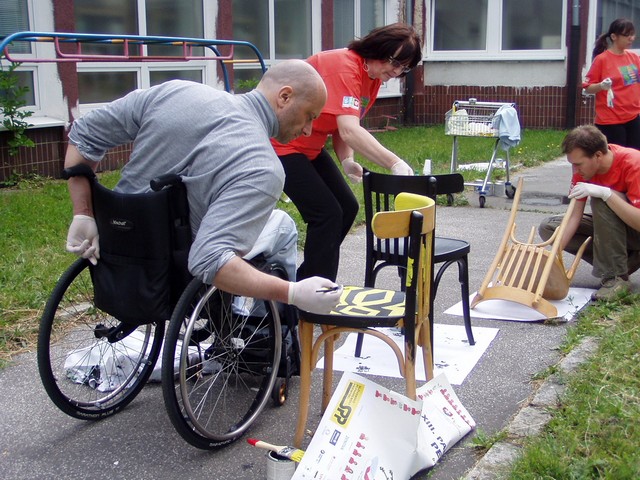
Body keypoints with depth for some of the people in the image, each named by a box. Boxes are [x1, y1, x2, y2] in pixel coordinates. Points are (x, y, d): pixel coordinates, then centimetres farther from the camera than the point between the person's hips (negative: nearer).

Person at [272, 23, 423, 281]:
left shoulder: (373, 77, 3)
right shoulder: (344, 66, -27)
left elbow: (343, 124, 4)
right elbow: (349, 131, -39)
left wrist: (347, 160, -15)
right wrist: (395, 163, -45)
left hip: (311, 146, 10)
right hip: (282, 144, -10)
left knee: (347, 208, 8)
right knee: (327, 214, -14)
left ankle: (305, 281, 19)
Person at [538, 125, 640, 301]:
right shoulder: (583, 165, -11)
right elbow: (575, 215, -13)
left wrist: (605, 193, -44)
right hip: (610, 225, 7)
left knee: (601, 200, -33)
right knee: (547, 227, -9)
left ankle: (616, 277, -23)